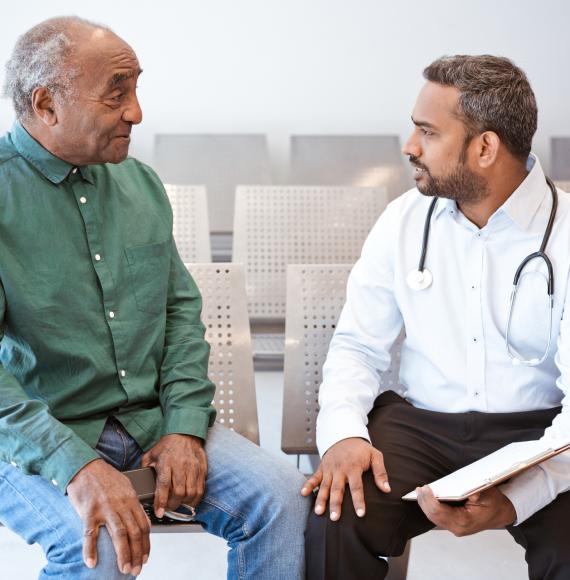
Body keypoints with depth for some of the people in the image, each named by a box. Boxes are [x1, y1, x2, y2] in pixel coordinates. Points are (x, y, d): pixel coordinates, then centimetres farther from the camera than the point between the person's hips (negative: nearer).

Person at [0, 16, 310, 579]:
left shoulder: (140, 183, 7)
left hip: (152, 418, 5)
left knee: (282, 496, -14)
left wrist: (185, 424, -3)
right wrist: (76, 465, -28)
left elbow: (180, 305, 11)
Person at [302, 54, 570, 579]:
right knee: (336, 518, -26)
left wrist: (513, 500, -30)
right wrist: (343, 432, -16)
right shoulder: (404, 220, 2)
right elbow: (358, 343, 5)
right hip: (419, 420, 2)